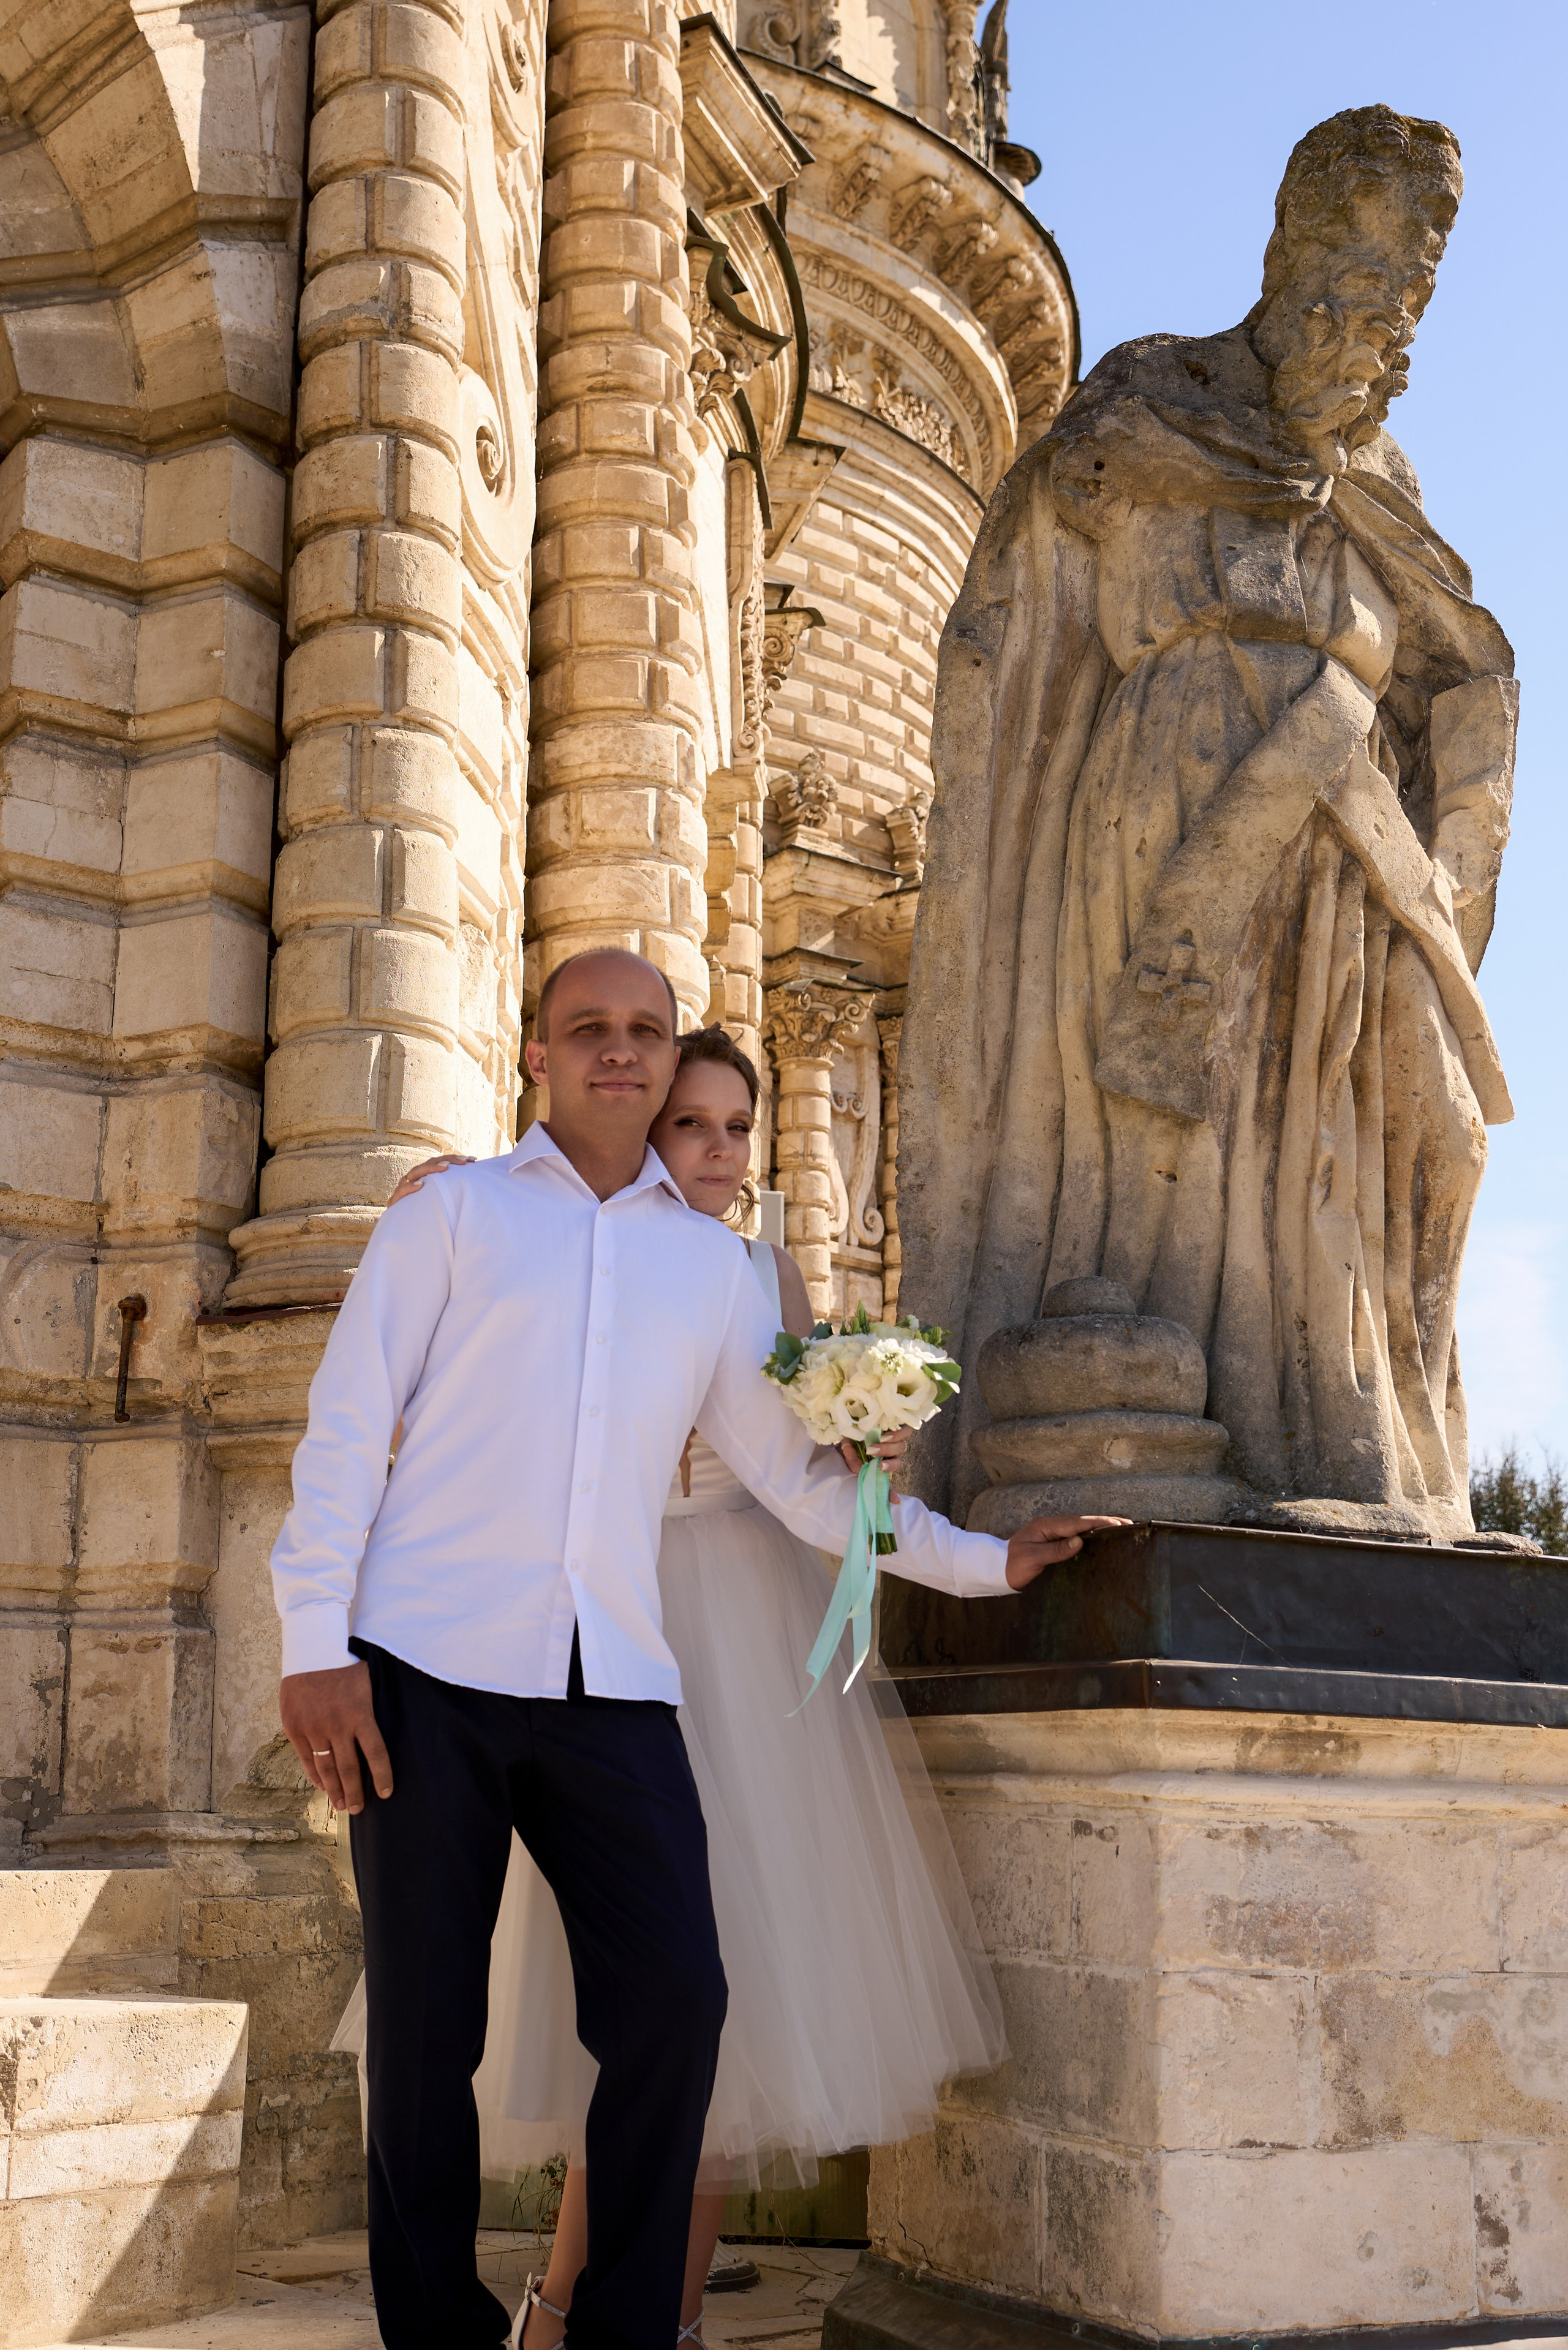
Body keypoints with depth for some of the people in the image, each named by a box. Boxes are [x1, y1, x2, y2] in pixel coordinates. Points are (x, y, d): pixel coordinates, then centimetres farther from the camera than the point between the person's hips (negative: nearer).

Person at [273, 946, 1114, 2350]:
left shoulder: (715, 1266, 17)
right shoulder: (457, 1211, 9)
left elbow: (793, 1471, 19)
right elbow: (346, 1425, 3)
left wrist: (979, 1561, 17)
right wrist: (316, 1641, -6)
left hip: (612, 1687, 2)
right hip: (428, 1668, -2)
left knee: (676, 2001, -7)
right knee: (426, 2033, 1)